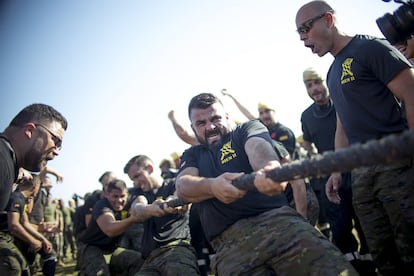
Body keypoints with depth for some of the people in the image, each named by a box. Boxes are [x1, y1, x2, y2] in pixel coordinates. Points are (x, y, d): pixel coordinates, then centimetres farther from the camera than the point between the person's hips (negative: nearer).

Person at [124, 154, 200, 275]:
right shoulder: (144, 196, 23)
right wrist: (149, 209, -26)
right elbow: (136, 210, -1)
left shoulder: (174, 185, 12)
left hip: (177, 248, -5)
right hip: (151, 257, 5)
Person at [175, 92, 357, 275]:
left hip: (275, 218, -2)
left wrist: (270, 168, -33)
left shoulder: (248, 129, 16)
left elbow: (258, 147, -9)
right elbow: (182, 186, 1)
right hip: (229, 244, 2)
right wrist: (212, 186, -22)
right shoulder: (192, 155, 23)